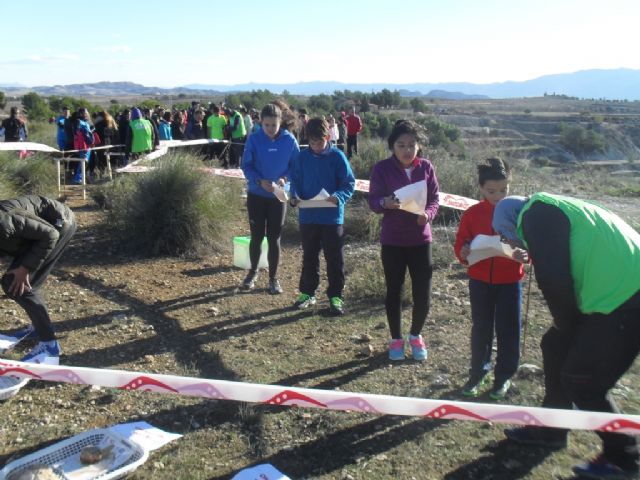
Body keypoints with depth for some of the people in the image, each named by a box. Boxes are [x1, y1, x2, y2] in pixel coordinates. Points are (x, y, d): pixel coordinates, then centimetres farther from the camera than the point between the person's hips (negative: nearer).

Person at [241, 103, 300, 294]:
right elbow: (246, 165, -6)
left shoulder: (289, 140, -7)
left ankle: (273, 278, 19)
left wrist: (285, 178, -19)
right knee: (256, 236, 10)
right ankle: (253, 272, 31)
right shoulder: (254, 139, -9)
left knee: (274, 238, 5)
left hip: (278, 196, 0)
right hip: (256, 195, 0)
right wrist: (260, 181, -22)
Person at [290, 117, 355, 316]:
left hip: (332, 217, -3)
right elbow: (295, 180, 8)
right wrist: (295, 196, -12)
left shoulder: (337, 156, -8)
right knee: (309, 257, 15)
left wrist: (339, 197, -26)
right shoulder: (302, 157, 1)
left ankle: (336, 297, 16)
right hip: (307, 216, 3)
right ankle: (307, 293, 28)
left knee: (335, 259, 5)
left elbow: (349, 183, -7)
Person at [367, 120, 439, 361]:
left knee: (423, 293, 3)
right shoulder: (382, 168, -8)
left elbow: (434, 200, 2)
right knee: (394, 291, 10)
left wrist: (427, 214, -19)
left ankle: (416, 335, 30)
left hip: (420, 239, 2)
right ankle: (396, 339, 30)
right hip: (392, 240, -1)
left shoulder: (426, 167, -2)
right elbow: (372, 201, -7)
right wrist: (385, 203, -30)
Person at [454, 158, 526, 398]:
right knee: (480, 329, 13)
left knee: (508, 331, 7)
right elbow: (460, 244, 0)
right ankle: (477, 373, 28)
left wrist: (523, 254, -26)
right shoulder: (472, 214, -3)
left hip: (509, 282, -1)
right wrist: (463, 253, -22)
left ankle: (504, 376, 24)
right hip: (480, 281, 2)